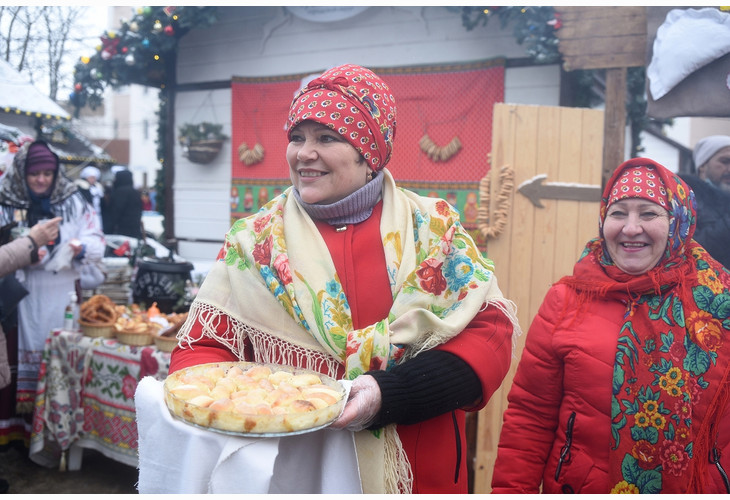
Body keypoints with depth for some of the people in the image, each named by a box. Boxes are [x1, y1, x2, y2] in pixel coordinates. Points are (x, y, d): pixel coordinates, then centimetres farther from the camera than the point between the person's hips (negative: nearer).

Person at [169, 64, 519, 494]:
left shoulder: (434, 228, -3)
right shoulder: (254, 241, 0)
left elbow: (491, 332, -9)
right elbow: (204, 345, 0)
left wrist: (390, 394, -23)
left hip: (418, 471, 0)